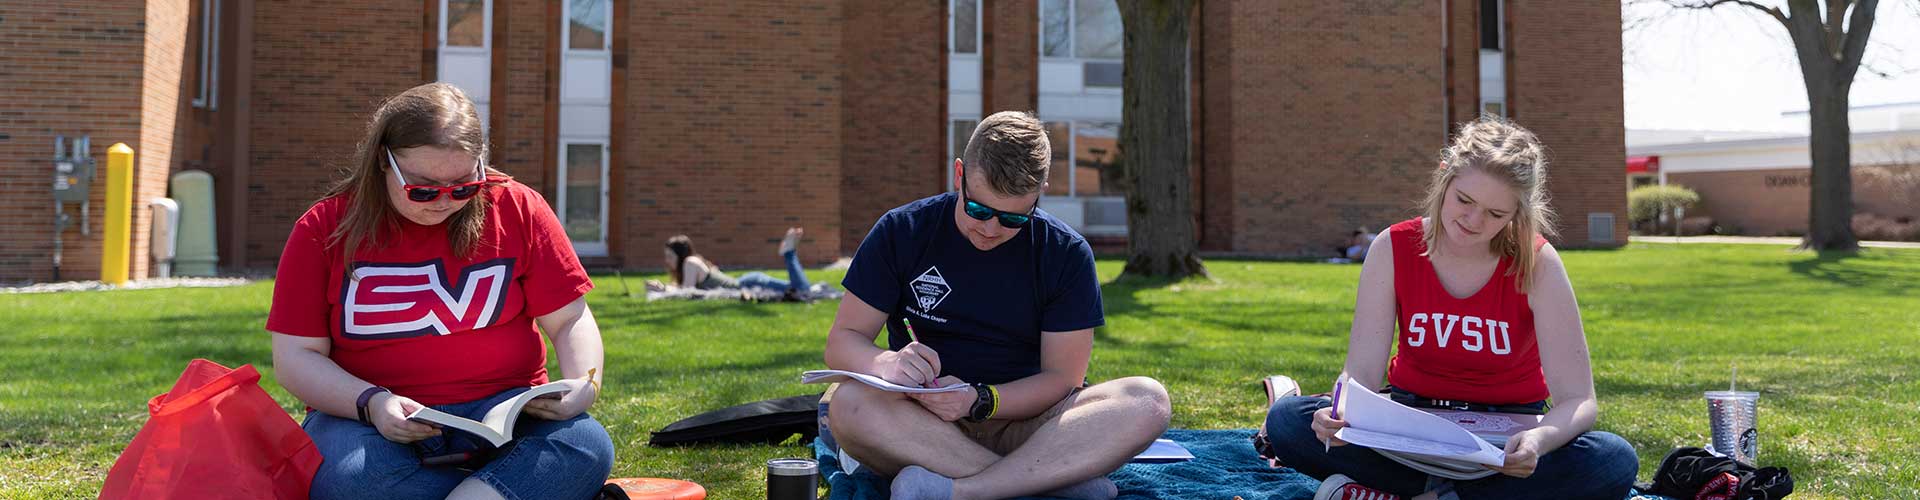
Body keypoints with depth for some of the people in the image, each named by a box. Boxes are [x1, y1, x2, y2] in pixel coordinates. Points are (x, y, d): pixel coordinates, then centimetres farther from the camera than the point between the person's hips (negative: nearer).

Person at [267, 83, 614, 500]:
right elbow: (296, 356, -1)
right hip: (362, 414, 0)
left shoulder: (517, 208, 2)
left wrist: (584, 385, -17)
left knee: (587, 447, -31)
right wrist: (371, 402, -19)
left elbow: (570, 321, 5)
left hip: (502, 408, 1)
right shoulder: (323, 229, 0)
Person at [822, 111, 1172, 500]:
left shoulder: (1067, 253, -1)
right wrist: (886, 363, -25)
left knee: (1148, 402, -27)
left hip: (1022, 426, 0)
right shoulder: (901, 233, 0)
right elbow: (842, 341, -1)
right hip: (922, 427, 0)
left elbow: (1062, 376, -3)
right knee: (849, 405, -34)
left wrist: (980, 401, -22)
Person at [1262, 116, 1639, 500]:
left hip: (1506, 436, -1)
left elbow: (1578, 400, -18)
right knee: (1286, 419, -25)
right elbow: (1362, 372, -16)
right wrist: (1342, 414, -41)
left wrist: (1540, 440, -42)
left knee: (1615, 462, -31)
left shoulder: (1536, 263, -14)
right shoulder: (1394, 248, -10)